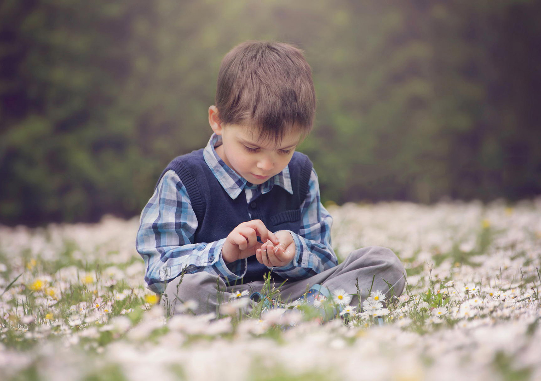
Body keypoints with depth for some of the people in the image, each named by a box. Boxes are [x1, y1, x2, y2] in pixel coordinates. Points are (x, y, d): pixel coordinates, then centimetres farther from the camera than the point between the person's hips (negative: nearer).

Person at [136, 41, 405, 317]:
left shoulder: (300, 174, 7)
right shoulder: (184, 178, -6)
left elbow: (323, 260, 9)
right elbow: (158, 271, -10)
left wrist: (293, 253, -16)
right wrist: (223, 253, -26)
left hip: (288, 292, 4)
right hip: (218, 297, -4)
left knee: (385, 264, -10)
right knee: (188, 288, -40)